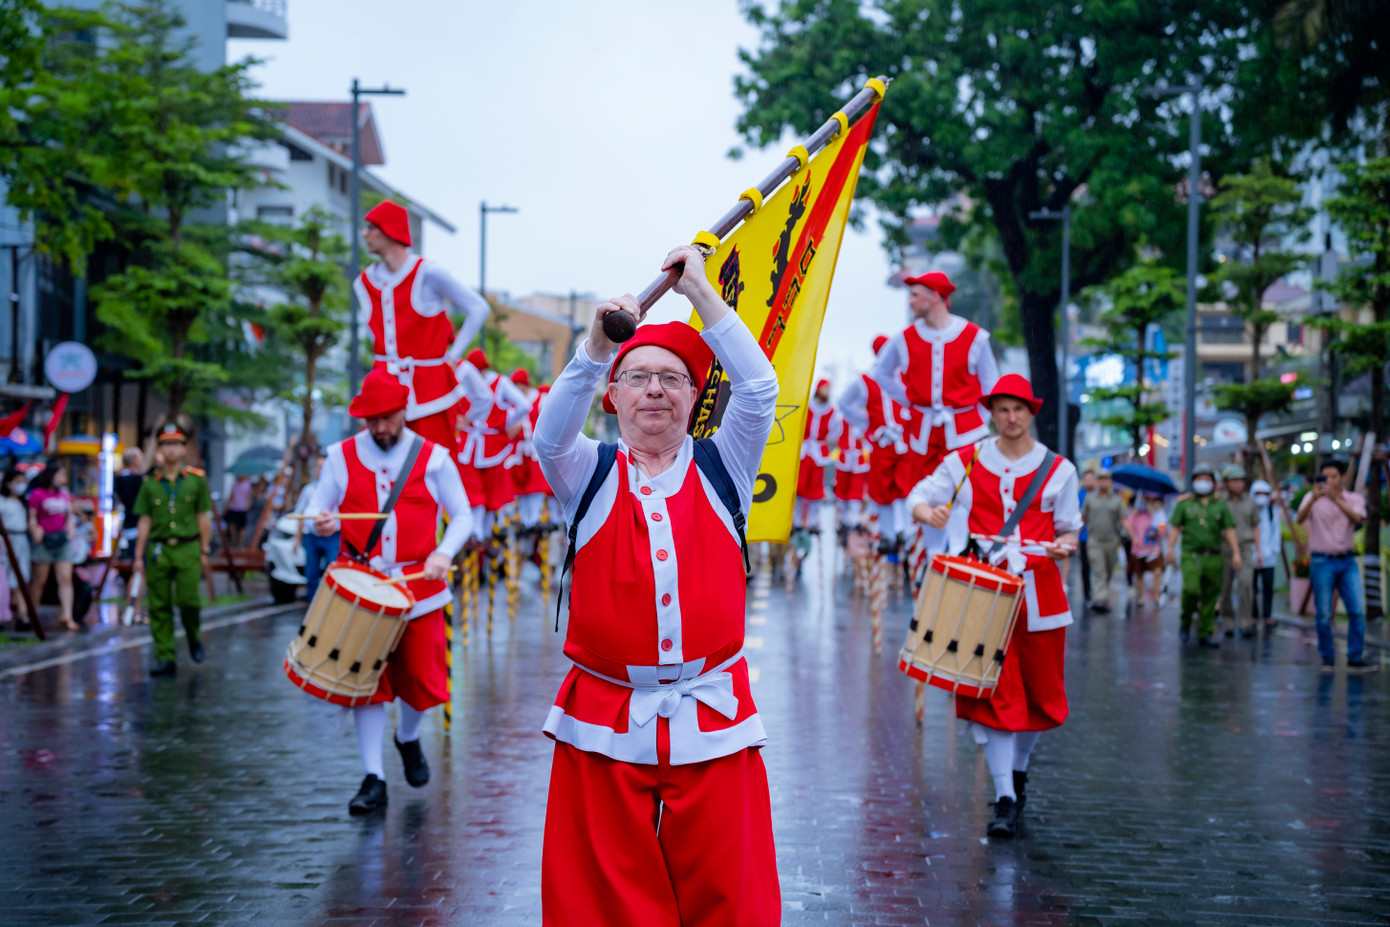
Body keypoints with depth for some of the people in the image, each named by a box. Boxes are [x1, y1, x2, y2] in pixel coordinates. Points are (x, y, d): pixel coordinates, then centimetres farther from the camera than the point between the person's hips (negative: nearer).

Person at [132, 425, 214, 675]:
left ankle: (194, 638, 18)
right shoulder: (150, 483, 9)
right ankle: (165, 658, 6)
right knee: (159, 607, 0)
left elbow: (203, 518, 8)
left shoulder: (196, 480, 6)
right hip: (158, 550, 2)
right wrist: (139, 556, 6)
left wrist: (204, 551, 4)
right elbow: (144, 522, 10)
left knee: (188, 600, -12)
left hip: (187, 549, -2)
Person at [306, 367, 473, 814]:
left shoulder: (433, 458, 1)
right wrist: (320, 523, -19)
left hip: (418, 588, 0)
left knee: (421, 676, 2)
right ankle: (373, 779, 4)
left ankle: (409, 738, 35)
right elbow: (316, 509, 6)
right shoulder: (341, 457, 4)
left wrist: (444, 553, -15)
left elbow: (462, 516, 3)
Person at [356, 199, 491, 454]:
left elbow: (479, 309, -5)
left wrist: (452, 356, -5)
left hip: (429, 384, -5)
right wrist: (386, 362, 11)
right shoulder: (365, 282, 8)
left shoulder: (427, 274, -9)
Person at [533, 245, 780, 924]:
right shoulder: (590, 476, 7)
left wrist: (700, 292, -8)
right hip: (605, 726, 0)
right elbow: (550, 435, -14)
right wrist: (595, 348, -27)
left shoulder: (721, 468, 9)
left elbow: (758, 389, -6)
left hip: (711, 725, 1)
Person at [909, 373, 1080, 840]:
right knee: (993, 691, -8)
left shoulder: (1058, 470, 7)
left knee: (1039, 690, 8)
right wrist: (928, 512, -18)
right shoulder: (965, 463, 5)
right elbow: (919, 497, 5)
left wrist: (1065, 545, -11)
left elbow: (1069, 527, 12)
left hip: (1039, 591, 2)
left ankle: (1018, 767, 35)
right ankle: (1005, 797, -5)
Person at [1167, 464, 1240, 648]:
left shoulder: (1220, 506, 11)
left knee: (1210, 598, 3)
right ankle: (1185, 622, 3)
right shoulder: (1184, 504, 8)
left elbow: (1229, 530, 7)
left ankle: (1205, 634, 12)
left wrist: (1236, 553, -2)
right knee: (1191, 589, -21)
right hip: (1191, 555, -2)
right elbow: (1175, 527, 4)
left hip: (1213, 557, 2)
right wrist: (1170, 548, -8)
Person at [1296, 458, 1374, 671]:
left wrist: (1335, 499, -29)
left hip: (1347, 561, 1)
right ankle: (1327, 659, 11)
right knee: (1323, 615, -1)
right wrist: (1314, 498, -32)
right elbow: (1299, 519, -16)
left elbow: (1357, 518, -17)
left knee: (1357, 611, -7)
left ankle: (1355, 659, 0)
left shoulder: (1354, 499, 5)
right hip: (1322, 562, -1)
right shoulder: (1312, 498, 2)